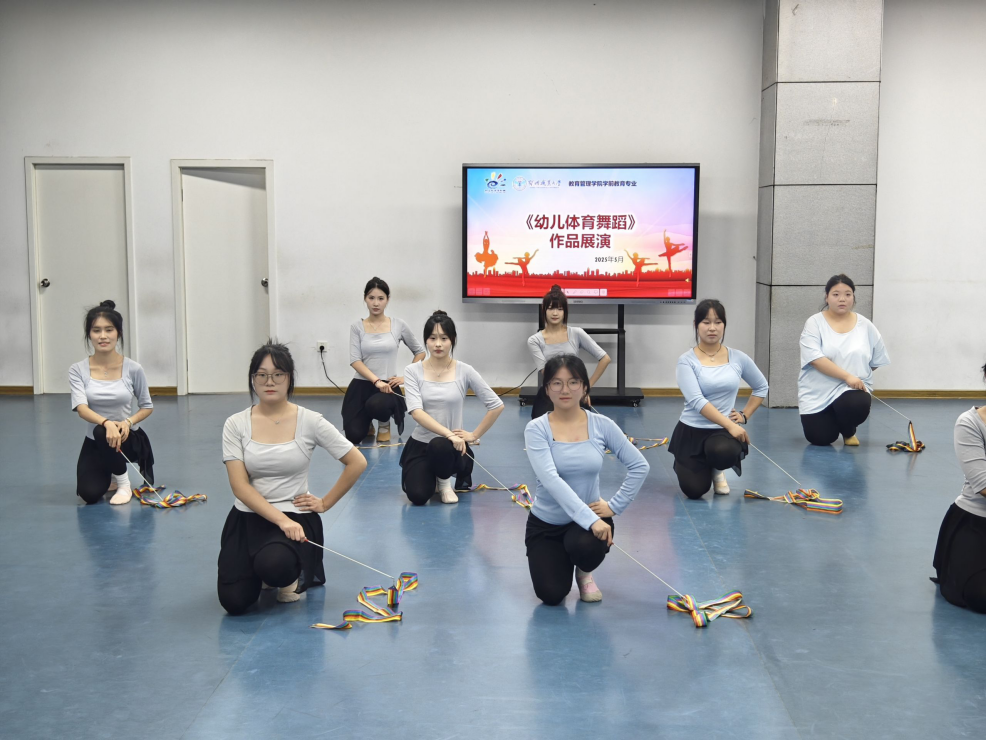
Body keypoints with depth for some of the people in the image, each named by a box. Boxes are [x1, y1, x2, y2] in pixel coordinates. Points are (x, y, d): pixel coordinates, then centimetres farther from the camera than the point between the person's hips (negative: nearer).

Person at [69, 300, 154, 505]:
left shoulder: (133, 369, -9)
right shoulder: (78, 370, -8)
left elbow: (147, 406, 3)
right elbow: (81, 408, -22)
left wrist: (128, 422, -19)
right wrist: (106, 423, -43)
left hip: (129, 438, -2)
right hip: (95, 442, 2)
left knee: (101, 433, -37)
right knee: (89, 495, -19)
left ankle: (123, 482, -10)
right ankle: (109, 477, 20)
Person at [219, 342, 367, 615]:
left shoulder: (310, 421, -7)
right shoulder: (236, 424, -4)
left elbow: (357, 462, -2)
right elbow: (240, 486, -12)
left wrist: (325, 502, 1)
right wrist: (281, 520, -23)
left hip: (295, 516, -2)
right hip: (248, 517, 2)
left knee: (274, 565, -35)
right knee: (234, 602, -16)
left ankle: (294, 574, 4)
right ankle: (264, 568, 20)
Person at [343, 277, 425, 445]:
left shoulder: (398, 325, 2)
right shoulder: (357, 326, 2)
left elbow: (420, 351, 13)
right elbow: (355, 360, -8)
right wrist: (376, 381, -22)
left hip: (388, 385, -1)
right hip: (361, 385, 1)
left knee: (376, 405, -39)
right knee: (354, 436, -14)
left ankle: (384, 424, 0)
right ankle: (367, 423, 25)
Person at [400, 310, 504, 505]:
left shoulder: (464, 371, -6)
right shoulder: (413, 371, -5)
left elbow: (497, 405, -2)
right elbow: (416, 411, -18)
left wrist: (474, 435, -3)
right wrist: (448, 434, -28)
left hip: (452, 445, -1)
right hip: (420, 444, 1)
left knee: (440, 446, -38)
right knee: (417, 496, -22)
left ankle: (445, 481, -2)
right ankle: (432, 476, 17)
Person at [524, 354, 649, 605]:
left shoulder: (602, 425, -8)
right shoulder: (537, 429, -15)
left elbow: (640, 466, -3)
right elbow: (551, 479, -28)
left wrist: (614, 506, -10)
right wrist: (590, 519, -37)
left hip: (591, 517, 1)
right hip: (546, 523, 0)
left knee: (585, 546, -34)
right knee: (552, 595, -15)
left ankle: (585, 573, 6)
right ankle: (561, 559, 23)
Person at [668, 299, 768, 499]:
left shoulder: (738, 358, 0)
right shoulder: (687, 360, -10)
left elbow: (762, 387, 18)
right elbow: (696, 401, -22)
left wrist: (744, 416, 6)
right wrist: (730, 425, -29)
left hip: (723, 431, 1)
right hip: (691, 431, -1)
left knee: (723, 452, -36)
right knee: (694, 491, -15)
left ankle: (717, 469, 6)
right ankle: (684, 465, 25)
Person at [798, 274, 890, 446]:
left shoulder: (866, 326, 4)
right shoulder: (814, 323, -6)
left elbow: (877, 361, 13)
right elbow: (816, 359, -18)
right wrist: (847, 376, -24)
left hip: (852, 390, 1)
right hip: (817, 393, -1)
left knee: (857, 406, -32)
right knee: (820, 439, -13)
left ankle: (849, 432, 5)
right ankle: (830, 421, 26)